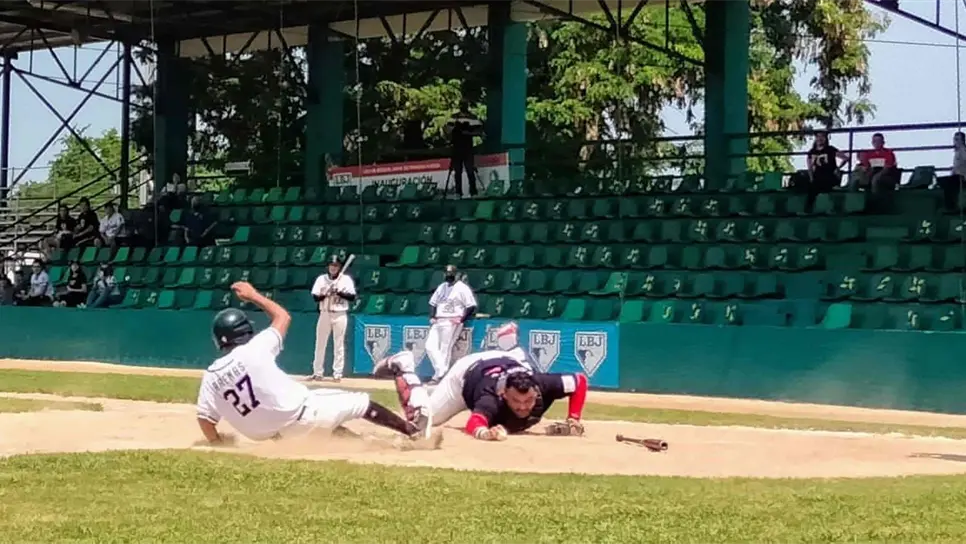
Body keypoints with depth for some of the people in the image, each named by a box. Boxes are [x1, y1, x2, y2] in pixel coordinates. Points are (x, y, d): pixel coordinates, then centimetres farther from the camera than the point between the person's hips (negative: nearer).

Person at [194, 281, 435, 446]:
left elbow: (204, 417, -7)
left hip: (274, 435, 5)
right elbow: (283, 316, 1)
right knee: (359, 401, 10)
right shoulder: (254, 349, -14)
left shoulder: (211, 377, -4)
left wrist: (217, 443, 11)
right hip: (301, 411, -5)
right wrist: (253, 296, 11)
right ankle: (414, 430, 16)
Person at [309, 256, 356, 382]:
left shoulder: (346, 279, -1)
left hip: (339, 315, -2)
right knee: (320, 344, 4)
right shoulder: (321, 279, 5)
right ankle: (317, 372, 11)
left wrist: (339, 292, -19)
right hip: (325, 314, 2)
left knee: (339, 345, -1)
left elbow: (352, 297, -7)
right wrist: (326, 294, -17)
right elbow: (315, 297, 1)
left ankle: (337, 373, 3)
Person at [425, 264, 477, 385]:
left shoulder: (462, 288, -5)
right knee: (430, 346, -3)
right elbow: (433, 303, 23)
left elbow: (471, 306, -10)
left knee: (445, 349, -7)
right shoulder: (441, 287, 17)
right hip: (437, 322, 8)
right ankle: (440, 370, -1)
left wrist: (461, 320, -15)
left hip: (452, 323, -8)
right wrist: (432, 317, 7)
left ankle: (439, 376, -3)